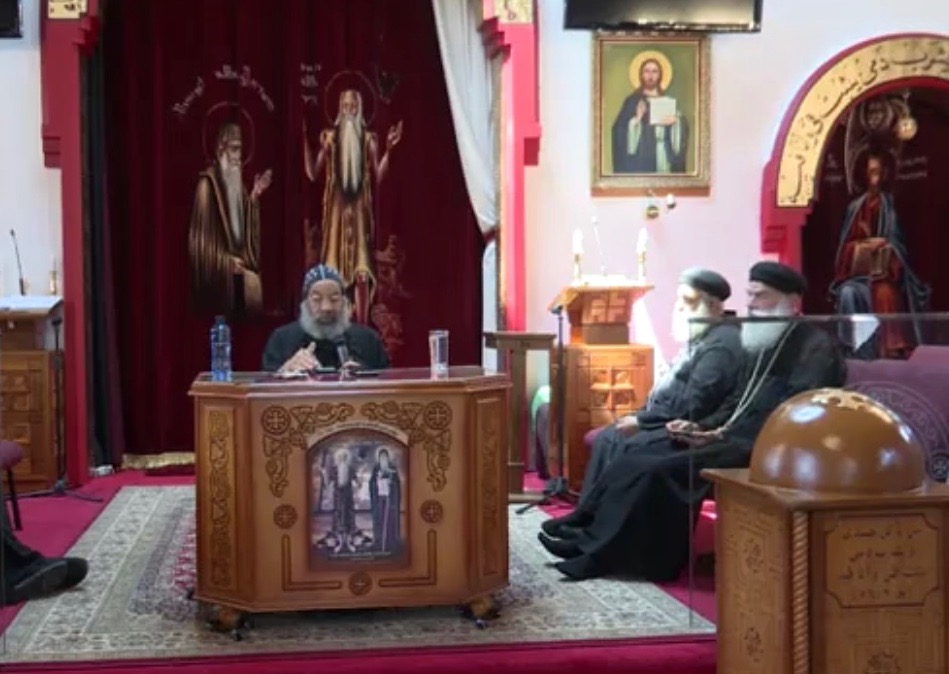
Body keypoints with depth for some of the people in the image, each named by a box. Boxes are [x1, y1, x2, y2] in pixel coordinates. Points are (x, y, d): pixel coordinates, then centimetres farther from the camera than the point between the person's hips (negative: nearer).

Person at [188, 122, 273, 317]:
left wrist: (254, 196, 4)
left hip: (239, 264, 7)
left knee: (243, 309, 6)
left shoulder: (236, 179, 13)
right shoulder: (208, 183, -11)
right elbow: (203, 234, -14)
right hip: (218, 272, -7)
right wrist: (226, 261, -15)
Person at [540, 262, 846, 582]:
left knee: (660, 470, -23)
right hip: (734, 436, 9)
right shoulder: (764, 344, 20)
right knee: (636, 461, -6)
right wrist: (701, 427, 2)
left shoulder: (816, 347, -9)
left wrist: (722, 435, -22)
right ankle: (586, 530, -6)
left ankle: (603, 552, -14)